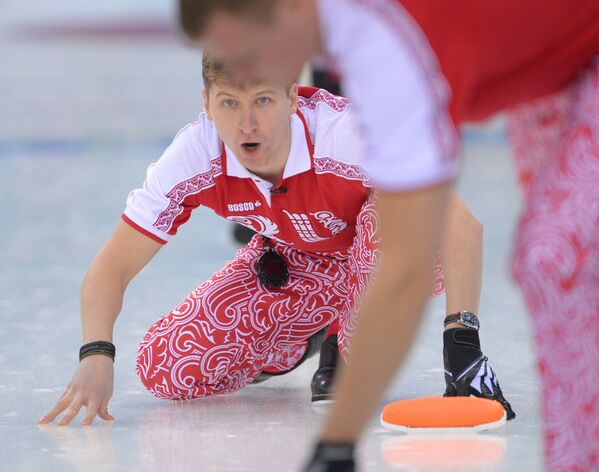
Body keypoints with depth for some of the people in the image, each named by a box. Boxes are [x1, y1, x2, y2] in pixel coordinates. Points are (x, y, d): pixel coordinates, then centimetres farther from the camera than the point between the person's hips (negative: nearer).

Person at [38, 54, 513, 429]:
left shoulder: (348, 132, -37)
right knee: (165, 369, -13)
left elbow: (461, 226, -41)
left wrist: (461, 337, -51)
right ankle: (305, 340, 15)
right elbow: (113, 267, -20)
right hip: (293, 264, 4)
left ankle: (356, 348, -10)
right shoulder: (194, 157, -25)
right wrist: (97, 355, -38)